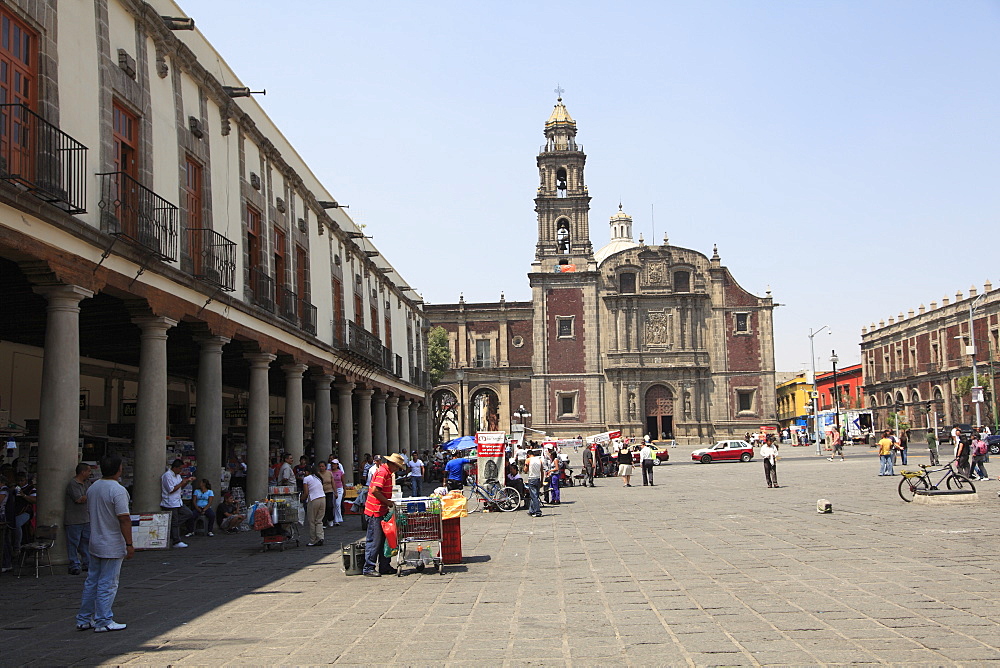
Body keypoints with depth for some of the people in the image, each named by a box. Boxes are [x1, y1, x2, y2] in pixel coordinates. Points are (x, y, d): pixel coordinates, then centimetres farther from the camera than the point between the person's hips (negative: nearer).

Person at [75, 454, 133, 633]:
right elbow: (124, 519, -22)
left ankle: (84, 620, 20)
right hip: (113, 547, -8)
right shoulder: (118, 490, -19)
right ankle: (103, 622, 5)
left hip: (95, 544, 8)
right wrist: (129, 544, -17)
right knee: (108, 585, 0)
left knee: (91, 582, 15)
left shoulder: (92, 488, 6)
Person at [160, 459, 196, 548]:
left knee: (188, 514, 8)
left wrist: (187, 481, 5)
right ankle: (176, 542, 2)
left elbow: (180, 486, 21)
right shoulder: (167, 475, -17)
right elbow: (171, 490, -21)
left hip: (178, 502, 9)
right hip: (170, 504, -9)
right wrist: (182, 483, -16)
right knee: (174, 523, -4)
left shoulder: (177, 475, 13)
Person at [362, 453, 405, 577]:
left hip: (382, 511, 10)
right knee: (374, 541, -6)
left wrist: (389, 502, 9)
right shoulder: (382, 472, -15)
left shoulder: (387, 473, 17)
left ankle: (384, 567, 20)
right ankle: (368, 569, -1)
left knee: (384, 539, 13)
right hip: (375, 512, -10)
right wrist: (388, 502, -16)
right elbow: (375, 491, -24)